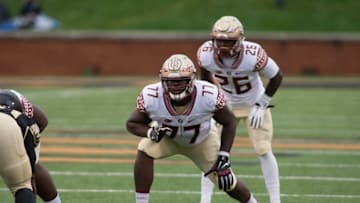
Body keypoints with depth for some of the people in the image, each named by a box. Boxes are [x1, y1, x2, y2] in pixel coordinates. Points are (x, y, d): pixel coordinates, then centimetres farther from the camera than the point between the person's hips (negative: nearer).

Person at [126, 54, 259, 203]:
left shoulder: (209, 95, -37)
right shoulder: (151, 97, -35)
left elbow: (229, 122, -18)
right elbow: (132, 123, -17)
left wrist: (223, 158, -23)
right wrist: (151, 133, -39)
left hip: (202, 139, 0)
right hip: (166, 137, 0)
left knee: (227, 182, 2)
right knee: (144, 152, -30)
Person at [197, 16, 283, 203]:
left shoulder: (253, 55, -35)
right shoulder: (205, 54, -26)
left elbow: (276, 77, -17)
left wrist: (261, 106, -16)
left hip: (253, 104, -2)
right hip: (225, 104, 2)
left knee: (263, 151, -6)